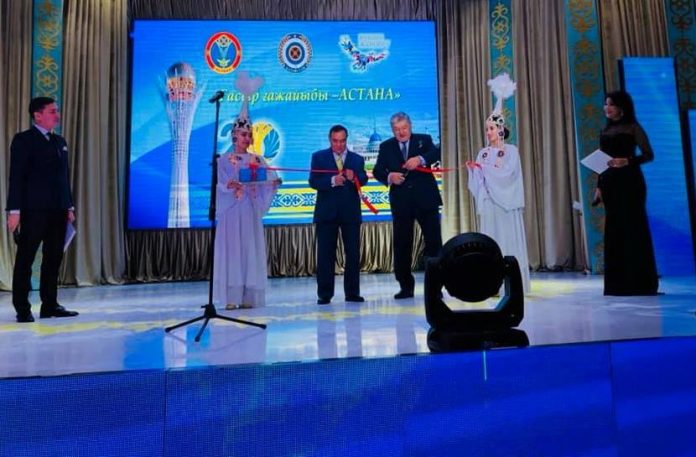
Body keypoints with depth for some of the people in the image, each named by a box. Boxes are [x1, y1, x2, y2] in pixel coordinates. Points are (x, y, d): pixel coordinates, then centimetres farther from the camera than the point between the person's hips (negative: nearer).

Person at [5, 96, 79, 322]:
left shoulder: (60, 141, 16)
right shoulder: (23, 140, -3)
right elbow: (16, 177, -9)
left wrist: (69, 206, 13)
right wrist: (14, 210, -14)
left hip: (57, 211, 7)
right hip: (33, 210, -7)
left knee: (54, 259, 9)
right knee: (25, 259, 1)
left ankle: (50, 305, 17)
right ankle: (22, 309, 8)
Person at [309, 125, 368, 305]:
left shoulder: (357, 159, 12)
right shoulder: (319, 157, 7)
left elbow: (363, 179, -5)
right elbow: (313, 181, -6)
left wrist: (354, 177, -27)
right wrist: (332, 181, -23)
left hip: (351, 212, 2)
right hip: (327, 212, -2)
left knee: (353, 253, 3)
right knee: (325, 254, 0)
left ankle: (352, 292, 12)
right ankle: (324, 294, 6)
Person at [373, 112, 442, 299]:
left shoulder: (424, 140, 6)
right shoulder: (386, 147, 10)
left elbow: (436, 154, -13)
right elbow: (377, 171, 2)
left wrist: (420, 159, -32)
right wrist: (388, 177, -20)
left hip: (426, 199, -1)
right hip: (401, 202, 1)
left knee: (434, 241, 1)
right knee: (401, 244, 3)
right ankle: (405, 286, 14)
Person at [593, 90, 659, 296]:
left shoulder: (633, 127, -1)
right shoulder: (605, 130, 14)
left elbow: (648, 154, -6)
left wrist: (628, 161, -23)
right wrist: (599, 186, 10)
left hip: (629, 182, -5)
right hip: (610, 183, 5)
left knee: (633, 227, -5)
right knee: (614, 229, 5)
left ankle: (640, 282, 3)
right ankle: (618, 283, 11)